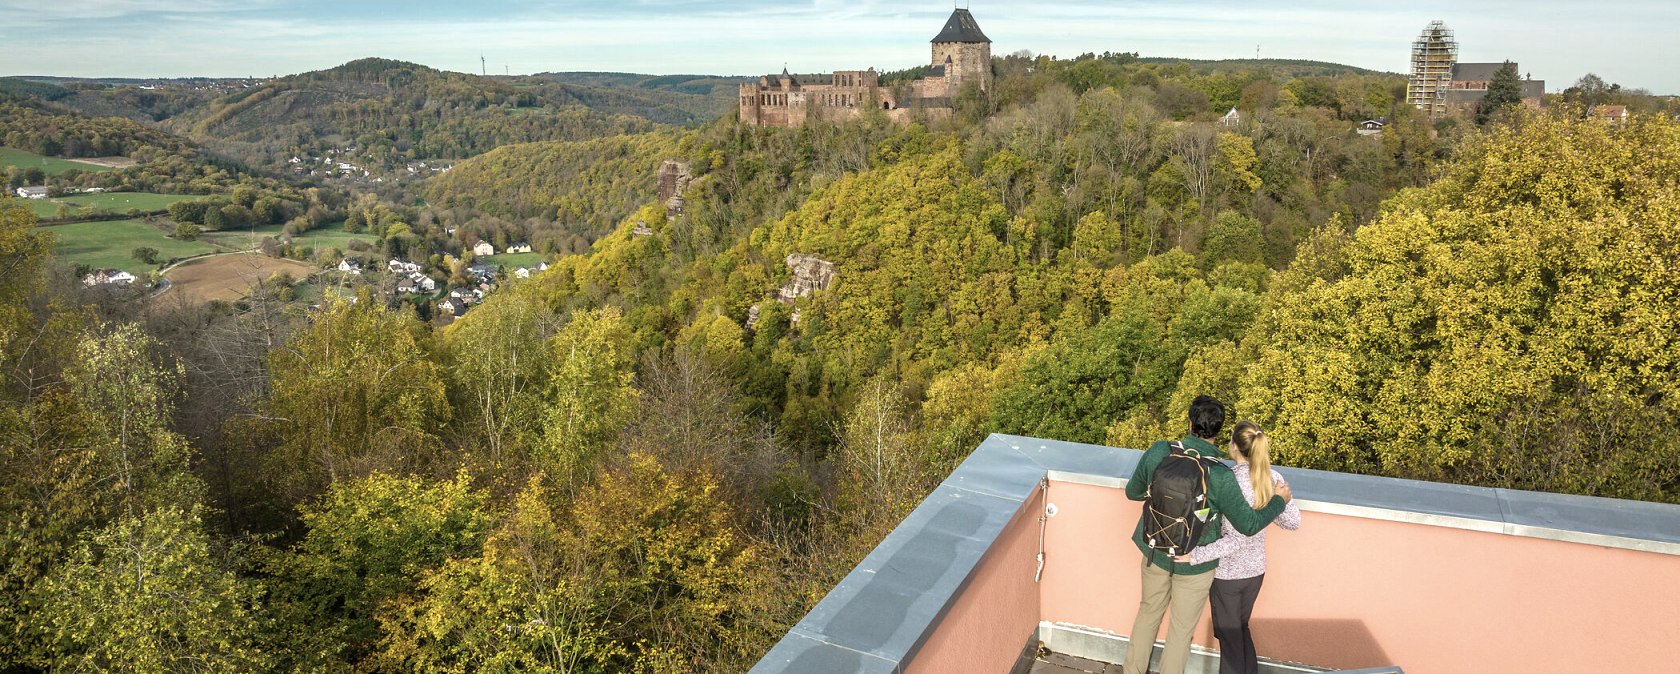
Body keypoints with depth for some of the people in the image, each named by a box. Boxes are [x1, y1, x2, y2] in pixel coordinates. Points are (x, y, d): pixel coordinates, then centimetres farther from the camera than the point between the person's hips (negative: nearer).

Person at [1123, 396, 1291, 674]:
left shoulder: (1159, 451, -18)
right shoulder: (1220, 476, -28)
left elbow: (1132, 491, -3)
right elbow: (1248, 524, -18)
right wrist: (1279, 500, -2)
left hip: (1155, 553, 4)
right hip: (1195, 563, -4)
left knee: (1149, 611, 27)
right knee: (1181, 629, 16)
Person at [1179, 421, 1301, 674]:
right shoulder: (1274, 478, -7)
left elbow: (1236, 539, -29)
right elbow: (1293, 522, 1)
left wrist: (1196, 555, -27)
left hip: (1227, 572, -6)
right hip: (1256, 570, 6)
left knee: (1229, 635, 13)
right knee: (1241, 627, 27)